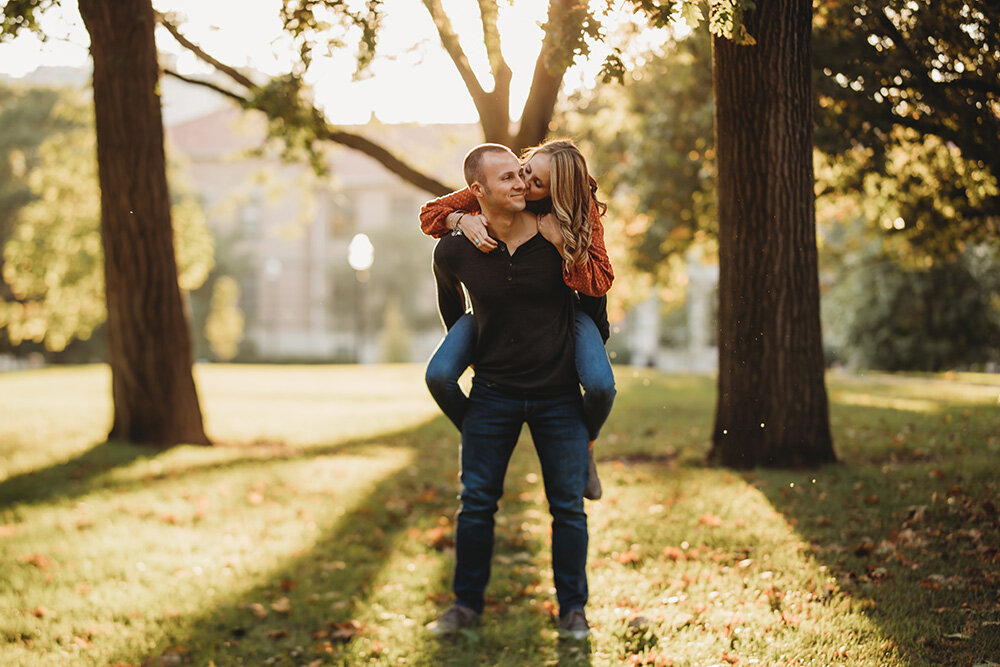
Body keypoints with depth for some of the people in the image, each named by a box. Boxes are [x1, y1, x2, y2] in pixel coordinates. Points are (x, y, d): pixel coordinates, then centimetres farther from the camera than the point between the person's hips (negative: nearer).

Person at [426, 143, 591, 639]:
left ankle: (572, 608, 15)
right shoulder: (454, 251, -10)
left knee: (567, 505, 3)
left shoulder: (555, 238, -12)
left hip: (558, 394, 0)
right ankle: (467, 603, 17)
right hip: (493, 390, 1)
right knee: (476, 501, 4)